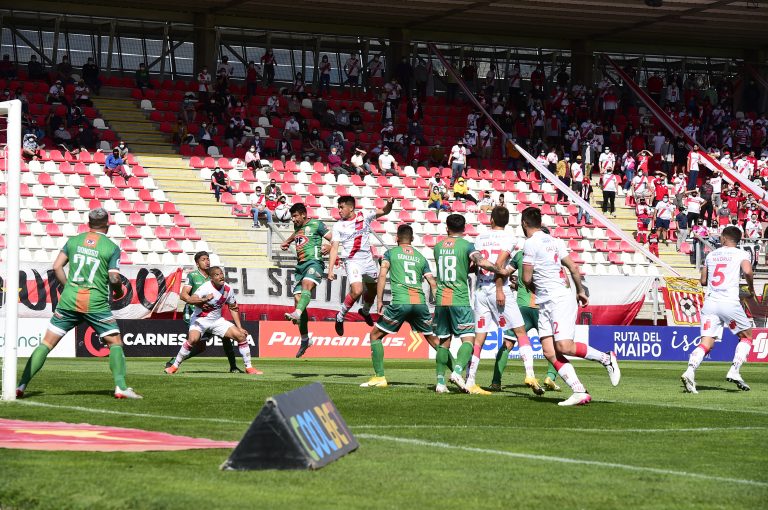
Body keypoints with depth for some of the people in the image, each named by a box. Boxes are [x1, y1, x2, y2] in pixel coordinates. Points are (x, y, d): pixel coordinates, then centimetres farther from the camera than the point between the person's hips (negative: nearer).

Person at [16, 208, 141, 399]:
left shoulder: (74, 240, 9)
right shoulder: (112, 248, -1)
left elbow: (57, 266, 6)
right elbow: (114, 279, -8)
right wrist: (119, 291, 13)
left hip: (69, 300, 3)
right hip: (96, 303, -3)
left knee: (47, 342, 5)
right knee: (115, 342, 9)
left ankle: (21, 386, 0)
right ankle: (121, 387, -3)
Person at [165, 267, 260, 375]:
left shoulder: (228, 289, -3)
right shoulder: (206, 288, -21)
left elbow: (233, 308, 10)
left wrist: (240, 328, 8)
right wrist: (204, 300, -54)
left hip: (217, 320, 5)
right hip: (200, 319, -5)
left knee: (241, 336, -6)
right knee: (193, 339, -32)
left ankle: (249, 367, 8)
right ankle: (174, 366, -14)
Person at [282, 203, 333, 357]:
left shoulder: (316, 224, 1)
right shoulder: (297, 226, 21)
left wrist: (328, 247, -23)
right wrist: (287, 243, 31)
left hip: (314, 262, -7)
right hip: (300, 265, 7)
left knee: (306, 284, -36)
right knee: (298, 299, 0)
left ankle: (297, 314, -62)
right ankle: (304, 340, 7)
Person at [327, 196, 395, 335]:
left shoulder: (364, 216, -1)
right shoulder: (338, 225, -5)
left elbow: (385, 211, -4)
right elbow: (334, 248, -10)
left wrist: (389, 204, -27)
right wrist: (330, 269, -18)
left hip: (368, 260, 4)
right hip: (352, 261, -4)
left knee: (372, 291, 18)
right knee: (357, 291, -23)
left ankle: (365, 311, 49)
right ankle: (340, 317, -4)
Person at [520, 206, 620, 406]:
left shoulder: (530, 243, -10)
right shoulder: (553, 241, 14)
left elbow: (527, 279, -7)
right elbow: (573, 268, 18)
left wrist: (535, 289, 15)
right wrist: (581, 291, 31)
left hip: (560, 300, -9)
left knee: (564, 347, -18)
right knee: (549, 352, -2)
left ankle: (606, 358, 1)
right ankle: (579, 392, -9)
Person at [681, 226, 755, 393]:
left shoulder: (711, 255, 18)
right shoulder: (741, 254, 5)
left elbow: (703, 281, 21)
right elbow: (747, 271, -14)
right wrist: (751, 288, 4)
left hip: (710, 302, 4)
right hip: (730, 302, -3)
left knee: (706, 343, -2)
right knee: (746, 336, 16)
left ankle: (690, 371, -26)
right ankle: (734, 371, 0)